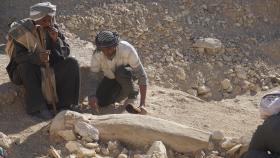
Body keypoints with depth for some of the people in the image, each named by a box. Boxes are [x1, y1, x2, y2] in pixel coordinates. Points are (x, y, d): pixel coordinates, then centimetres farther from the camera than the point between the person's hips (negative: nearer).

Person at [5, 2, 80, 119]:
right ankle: (37, 108, -29)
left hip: (49, 67, 4)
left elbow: (66, 52, -7)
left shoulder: (54, 29, -7)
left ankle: (63, 104, -14)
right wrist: (37, 57, -42)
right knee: (26, 66, -36)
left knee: (72, 63, -16)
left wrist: (56, 40, -26)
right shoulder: (22, 30, -18)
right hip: (25, 70, -3)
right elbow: (18, 56, -24)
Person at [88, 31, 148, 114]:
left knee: (122, 73, -39)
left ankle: (132, 95, -10)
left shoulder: (127, 50, -36)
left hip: (129, 73, -3)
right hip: (110, 77, 3)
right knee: (101, 102, -18)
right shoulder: (96, 56, -27)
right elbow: (97, 78, -20)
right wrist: (93, 95, -44)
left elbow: (142, 76, -34)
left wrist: (142, 104, -41)